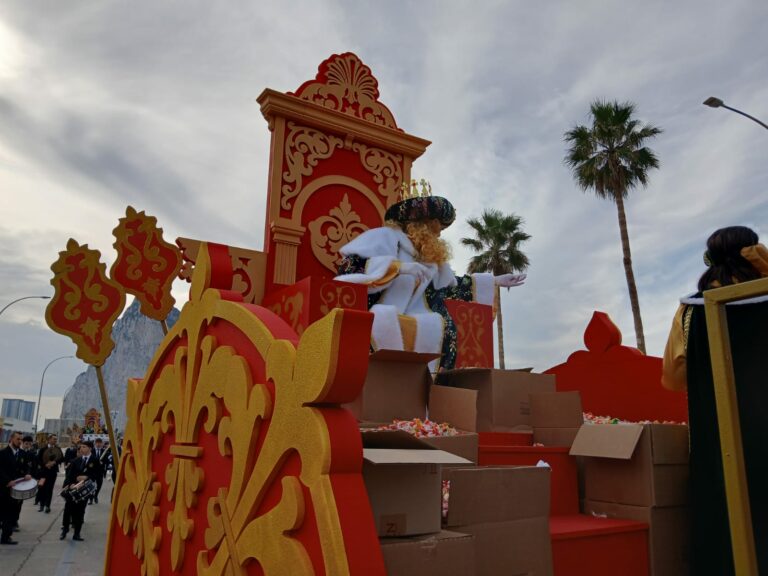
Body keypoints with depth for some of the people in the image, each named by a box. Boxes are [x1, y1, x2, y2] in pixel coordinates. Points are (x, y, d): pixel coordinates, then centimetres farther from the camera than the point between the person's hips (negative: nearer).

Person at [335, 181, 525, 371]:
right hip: (377, 318, -7)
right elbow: (348, 266, -14)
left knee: (445, 326, -22)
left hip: (406, 321, 7)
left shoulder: (432, 254, 18)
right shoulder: (387, 236, -3)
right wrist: (398, 266, -21)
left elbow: (452, 285, 28)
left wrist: (495, 281, 30)